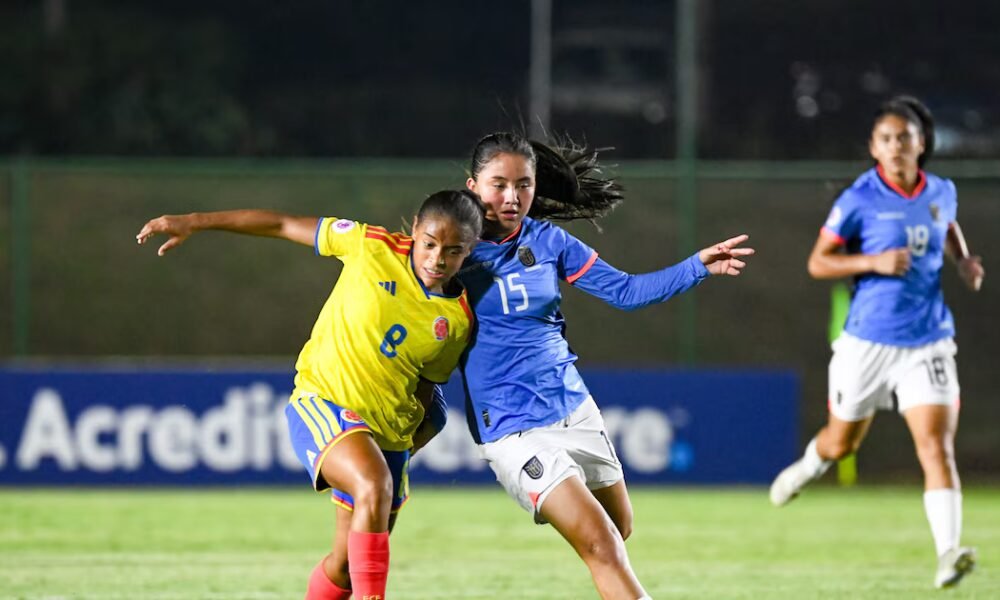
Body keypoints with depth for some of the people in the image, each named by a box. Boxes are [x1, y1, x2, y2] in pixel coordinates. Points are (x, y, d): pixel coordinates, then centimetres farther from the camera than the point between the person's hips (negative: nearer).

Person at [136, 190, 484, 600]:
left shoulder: (458, 320, -3)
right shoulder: (374, 247, -10)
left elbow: (426, 385, 11)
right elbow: (283, 225, -1)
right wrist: (195, 223, 0)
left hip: (388, 431, 4)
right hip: (322, 401, -4)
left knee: (347, 564, 9)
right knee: (374, 486, -34)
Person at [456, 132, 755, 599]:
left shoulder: (548, 240, 2)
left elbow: (624, 291, 2)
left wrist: (699, 266, -6)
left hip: (574, 408, 6)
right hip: (514, 432, -6)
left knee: (620, 529, 18)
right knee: (602, 545, -17)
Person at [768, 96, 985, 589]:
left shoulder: (941, 193, 3)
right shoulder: (860, 200, -10)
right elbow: (817, 263, -7)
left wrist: (964, 260, 8)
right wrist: (875, 262, -21)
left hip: (929, 341, 2)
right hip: (868, 340, -2)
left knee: (937, 445, -16)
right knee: (841, 442, 18)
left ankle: (948, 553, -24)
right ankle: (808, 467, 55)